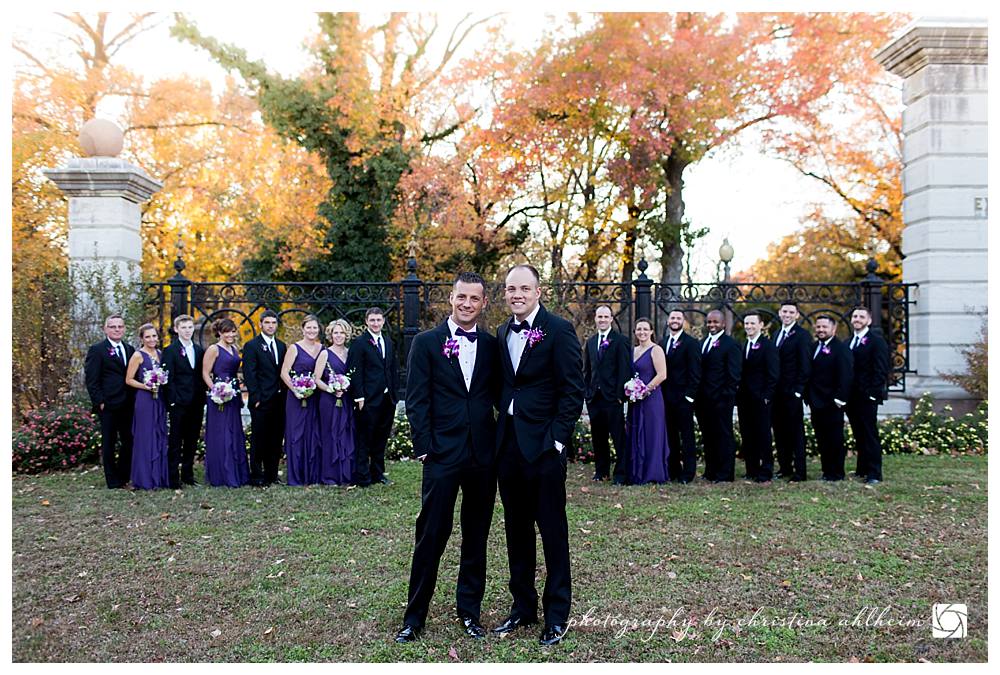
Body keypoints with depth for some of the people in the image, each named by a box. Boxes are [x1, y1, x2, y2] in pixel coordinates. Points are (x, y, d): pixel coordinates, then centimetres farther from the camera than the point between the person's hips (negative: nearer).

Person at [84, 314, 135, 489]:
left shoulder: (129, 350, 13)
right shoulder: (97, 350, -4)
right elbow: (91, 380, -8)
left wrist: (133, 399, 7)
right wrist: (100, 402, -13)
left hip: (127, 405, 5)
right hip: (108, 405, -5)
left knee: (129, 441, 9)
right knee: (109, 443, 4)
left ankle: (124, 477, 22)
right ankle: (113, 481, 11)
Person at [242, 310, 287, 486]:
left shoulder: (281, 346, 15)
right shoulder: (252, 346, -3)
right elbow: (249, 374, -8)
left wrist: (284, 395, 6)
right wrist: (256, 398, -13)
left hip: (279, 401, 6)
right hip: (261, 401, -5)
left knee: (276, 440, 8)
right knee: (259, 440, 1)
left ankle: (271, 475, 17)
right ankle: (256, 476, 8)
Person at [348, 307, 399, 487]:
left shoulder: (389, 342, 14)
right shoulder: (359, 343, -6)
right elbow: (355, 372, -10)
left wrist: (394, 392, 10)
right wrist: (360, 397, -15)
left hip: (388, 398, 6)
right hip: (369, 399, -6)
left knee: (381, 438, 14)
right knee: (364, 439, 1)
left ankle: (378, 473, 24)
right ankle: (362, 477, 8)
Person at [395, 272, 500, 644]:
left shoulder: (491, 345, 8)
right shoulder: (426, 342, 0)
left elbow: (498, 396, 10)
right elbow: (416, 401, -4)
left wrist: (502, 441, -2)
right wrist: (424, 448, -9)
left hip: (484, 455, 3)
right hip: (442, 454, -3)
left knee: (477, 536, 12)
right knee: (431, 535, 2)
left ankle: (469, 611, 27)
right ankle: (414, 617, 16)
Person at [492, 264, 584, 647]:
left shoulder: (559, 330, -7)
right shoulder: (502, 334, 12)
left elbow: (573, 389, -10)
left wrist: (558, 438, -14)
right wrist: (501, 430, 6)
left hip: (544, 443, -6)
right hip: (508, 443, 6)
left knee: (552, 531, 3)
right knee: (516, 529, 14)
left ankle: (557, 615, 16)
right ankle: (523, 606, 28)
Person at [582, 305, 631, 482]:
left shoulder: (620, 340, -3)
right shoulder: (591, 342, 15)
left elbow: (625, 368, -8)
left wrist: (620, 394, -13)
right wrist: (586, 393, 8)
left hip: (612, 397, -6)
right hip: (594, 397, 6)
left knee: (618, 437, -3)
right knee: (598, 436, 11)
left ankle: (621, 473, 3)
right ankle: (601, 471, 21)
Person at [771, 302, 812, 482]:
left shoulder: (802, 335, -7)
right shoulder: (777, 335, 16)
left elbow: (805, 366, -12)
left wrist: (798, 390, -15)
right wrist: (771, 389, 9)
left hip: (792, 392, -7)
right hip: (777, 392, 7)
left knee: (796, 431, -1)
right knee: (779, 430, 11)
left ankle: (799, 471, 4)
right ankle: (784, 467, 20)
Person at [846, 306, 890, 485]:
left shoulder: (877, 341, -5)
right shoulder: (848, 342, 16)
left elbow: (881, 370, -10)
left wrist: (873, 393, -17)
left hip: (867, 397, -6)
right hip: (851, 397, 6)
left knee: (870, 435, -3)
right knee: (859, 435, 12)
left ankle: (874, 474, 1)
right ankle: (862, 469, 21)